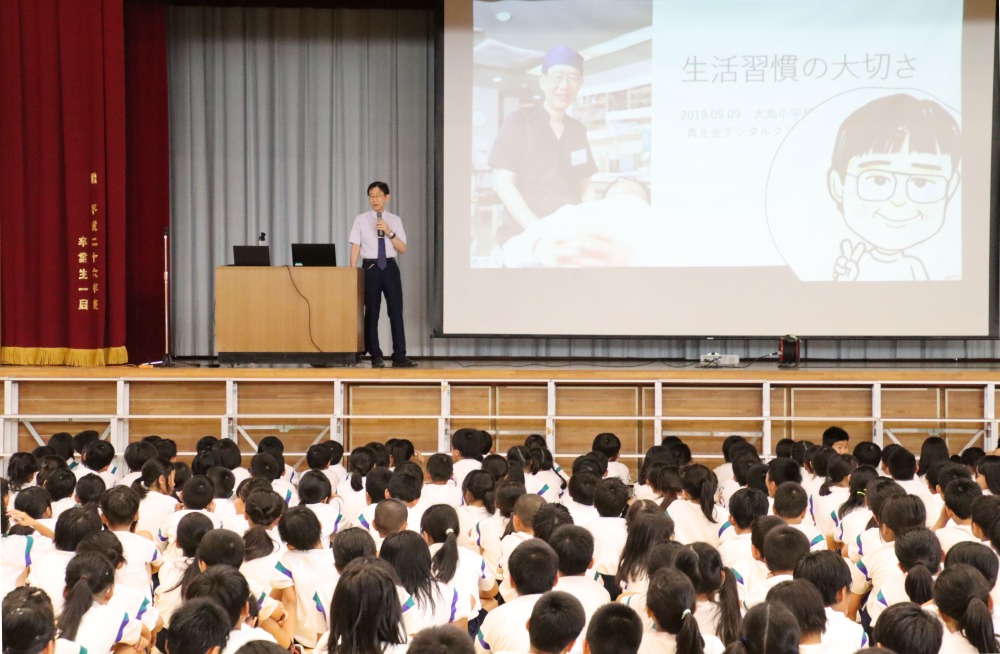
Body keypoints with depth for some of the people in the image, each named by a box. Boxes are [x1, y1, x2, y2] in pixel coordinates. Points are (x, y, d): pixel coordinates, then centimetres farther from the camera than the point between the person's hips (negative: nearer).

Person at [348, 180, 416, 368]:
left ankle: (399, 356, 3)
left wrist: (389, 232, -12)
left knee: (396, 311, 0)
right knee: (371, 312, 3)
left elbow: (402, 249, 3)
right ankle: (376, 356, 12)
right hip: (370, 267, -1)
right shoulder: (361, 220, 3)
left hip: (390, 267, 1)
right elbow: (355, 247, 0)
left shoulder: (395, 220, 7)